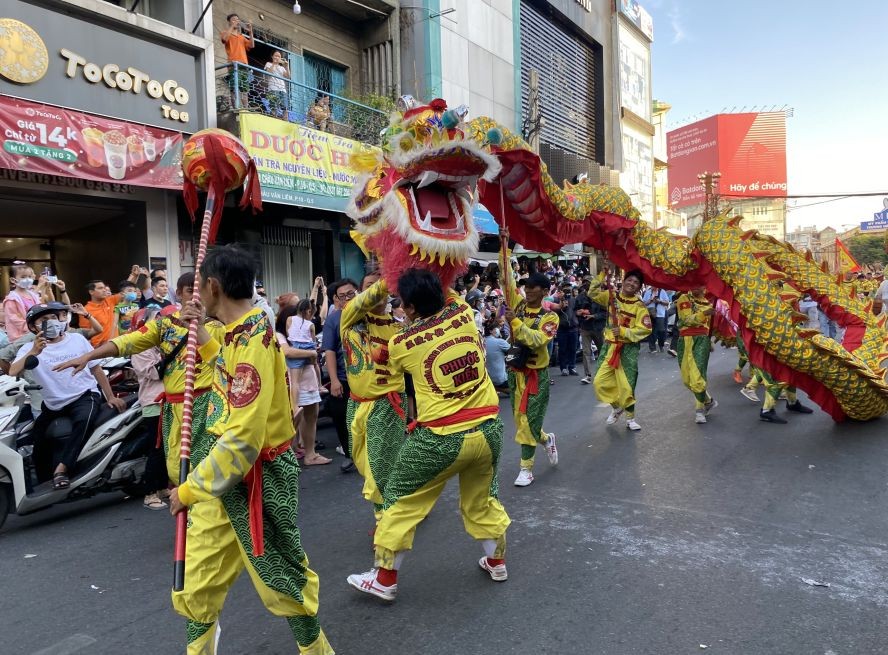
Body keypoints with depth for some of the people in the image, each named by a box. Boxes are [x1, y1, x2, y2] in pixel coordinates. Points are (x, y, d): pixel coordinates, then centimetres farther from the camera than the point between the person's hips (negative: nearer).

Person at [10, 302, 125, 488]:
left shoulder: (77, 339, 3)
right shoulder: (30, 348, -1)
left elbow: (96, 369, 10)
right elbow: (12, 372, -22)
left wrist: (110, 397, 6)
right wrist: (33, 353, -40)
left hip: (84, 395, -2)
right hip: (53, 404, 2)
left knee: (83, 419, -33)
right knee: (37, 439, -6)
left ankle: (61, 470, -31)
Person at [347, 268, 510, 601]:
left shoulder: (400, 344, -9)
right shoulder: (464, 316, -3)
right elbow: (450, 293, 20)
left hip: (441, 438, -4)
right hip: (488, 428, 5)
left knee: (402, 501, 14)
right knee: (482, 498, 26)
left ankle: (384, 580, 25)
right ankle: (496, 561, 43)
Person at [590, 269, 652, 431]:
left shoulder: (639, 306, -6)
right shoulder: (612, 296, 4)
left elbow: (645, 329, -12)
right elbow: (593, 294, -5)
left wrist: (623, 331, -21)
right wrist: (602, 276, -14)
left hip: (628, 349, -3)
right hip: (609, 345, 3)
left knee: (627, 385, 0)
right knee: (600, 382, 1)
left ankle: (630, 418, 19)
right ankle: (617, 407, 26)